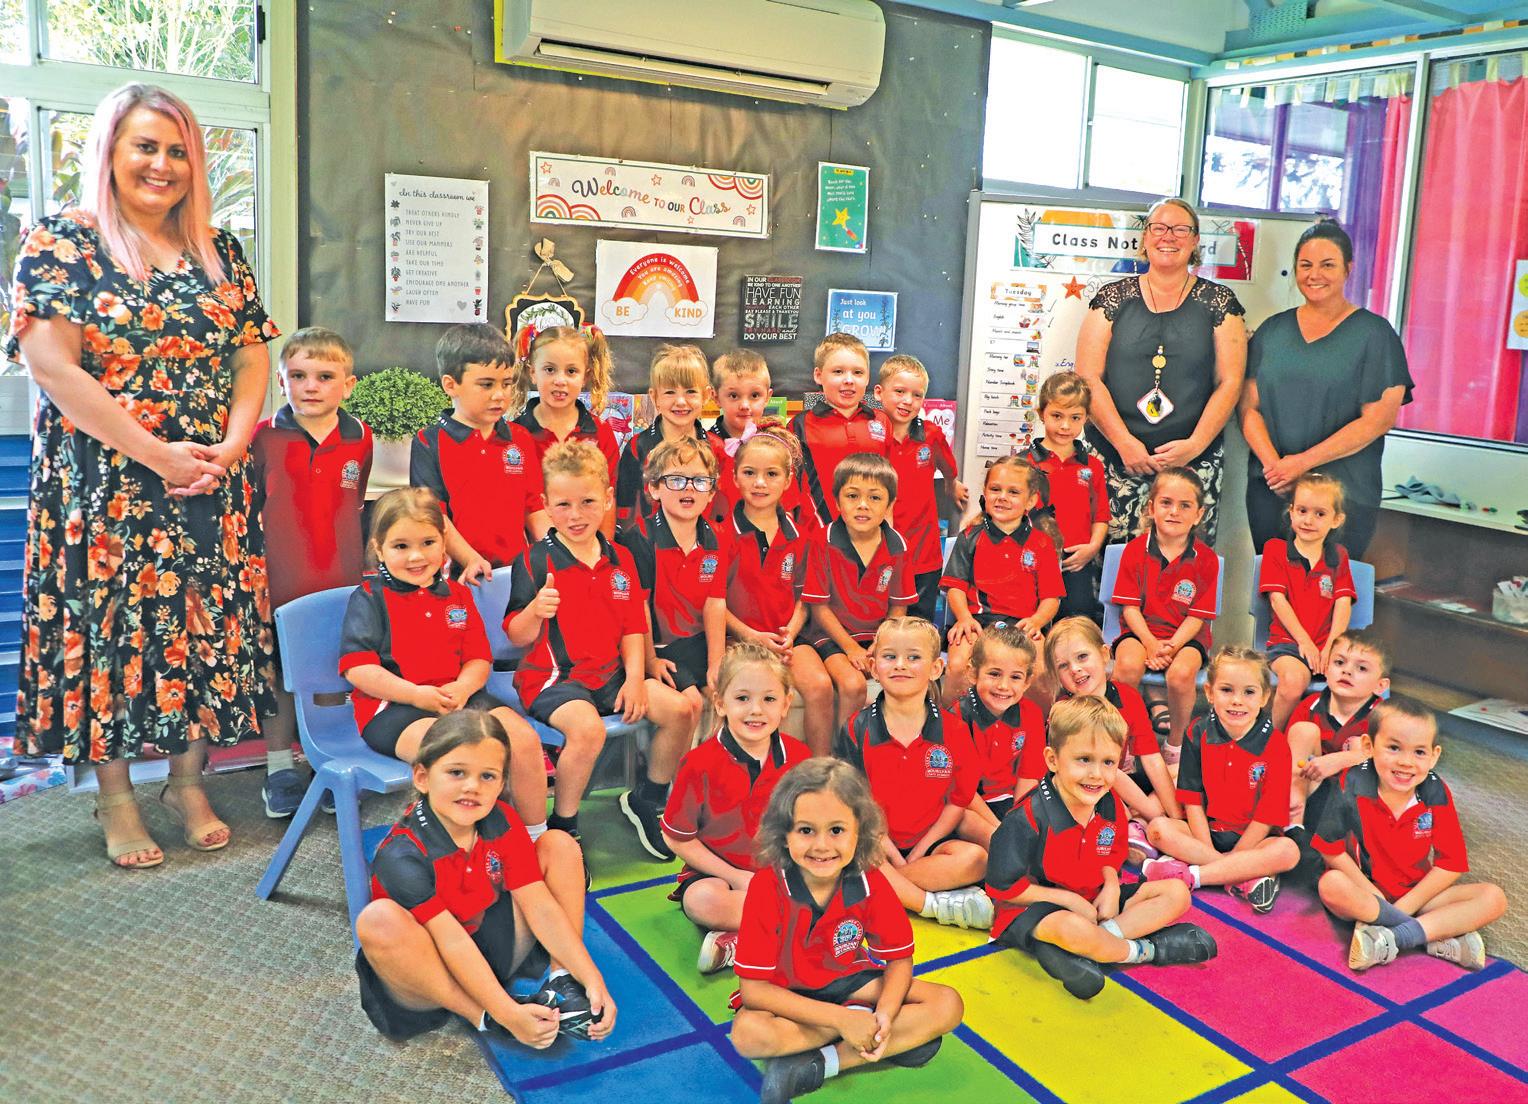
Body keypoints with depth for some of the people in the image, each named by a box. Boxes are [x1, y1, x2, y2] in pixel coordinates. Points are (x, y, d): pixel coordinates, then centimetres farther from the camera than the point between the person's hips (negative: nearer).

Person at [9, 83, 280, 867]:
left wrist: (231, 445, -9)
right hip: (103, 484, -3)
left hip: (212, 487, 4)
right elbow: (53, 366, -12)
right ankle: (116, 801, 17)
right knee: (107, 628, 2)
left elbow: (252, 357, 8)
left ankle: (187, 782, 22)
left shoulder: (219, 250, 11)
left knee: (206, 625, 6)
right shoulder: (59, 243, -3)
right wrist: (160, 455, -16)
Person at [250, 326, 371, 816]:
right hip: (281, 585, -2)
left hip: (343, 584, 2)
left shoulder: (360, 437, 4)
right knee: (280, 675, 9)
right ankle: (279, 770, 25)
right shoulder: (263, 437, -3)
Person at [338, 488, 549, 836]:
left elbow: (479, 658, 12)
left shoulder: (457, 594, 16)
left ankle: (537, 836, 1)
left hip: (458, 696, 5)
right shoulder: (368, 599, 1)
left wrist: (462, 688, -12)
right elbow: (357, 669, -8)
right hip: (392, 706, -5)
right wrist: (416, 694, -19)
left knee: (523, 738, -15)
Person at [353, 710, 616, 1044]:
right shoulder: (402, 857, -26)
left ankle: (559, 981, -9)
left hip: (496, 947, 5)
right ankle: (482, 1017, -23)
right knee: (378, 920, -38)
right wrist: (508, 1014, -34)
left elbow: (540, 905, -9)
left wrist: (591, 977, -16)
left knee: (559, 844, -4)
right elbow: (453, 943, -29)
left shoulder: (501, 823, -8)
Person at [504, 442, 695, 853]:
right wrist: (535, 610, -31)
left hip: (610, 672, 6)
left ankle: (650, 803, 16)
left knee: (679, 710, -7)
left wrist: (635, 678, -5)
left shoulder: (620, 559, 8)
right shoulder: (534, 562, -8)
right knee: (588, 728, -34)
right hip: (551, 675, -6)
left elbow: (633, 628, 10)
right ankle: (563, 827, -11)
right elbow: (517, 638, -10)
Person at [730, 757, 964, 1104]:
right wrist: (840, 1018, -30)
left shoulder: (871, 883, -16)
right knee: (747, 1033, -36)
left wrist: (886, 1014, -27)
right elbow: (753, 988, -25)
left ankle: (813, 1067, -21)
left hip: (849, 979, 3)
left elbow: (899, 959, -5)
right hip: (786, 993, -3)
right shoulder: (767, 887, -26)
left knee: (949, 1005, -15)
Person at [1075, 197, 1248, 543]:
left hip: (1195, 461, 0)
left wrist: (1195, 445, -10)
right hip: (1116, 460, 0)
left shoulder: (1218, 301, 8)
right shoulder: (1113, 298, 7)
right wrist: (1125, 443, -11)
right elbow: (1088, 378, 0)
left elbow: (1230, 382, 3)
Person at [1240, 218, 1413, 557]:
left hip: (1344, 493, -3)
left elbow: (1379, 418, -8)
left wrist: (1303, 462, -15)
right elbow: (1249, 406, 4)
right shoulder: (1272, 330, 10)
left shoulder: (1374, 333, -1)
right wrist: (1275, 465, -12)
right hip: (1269, 490, 3)